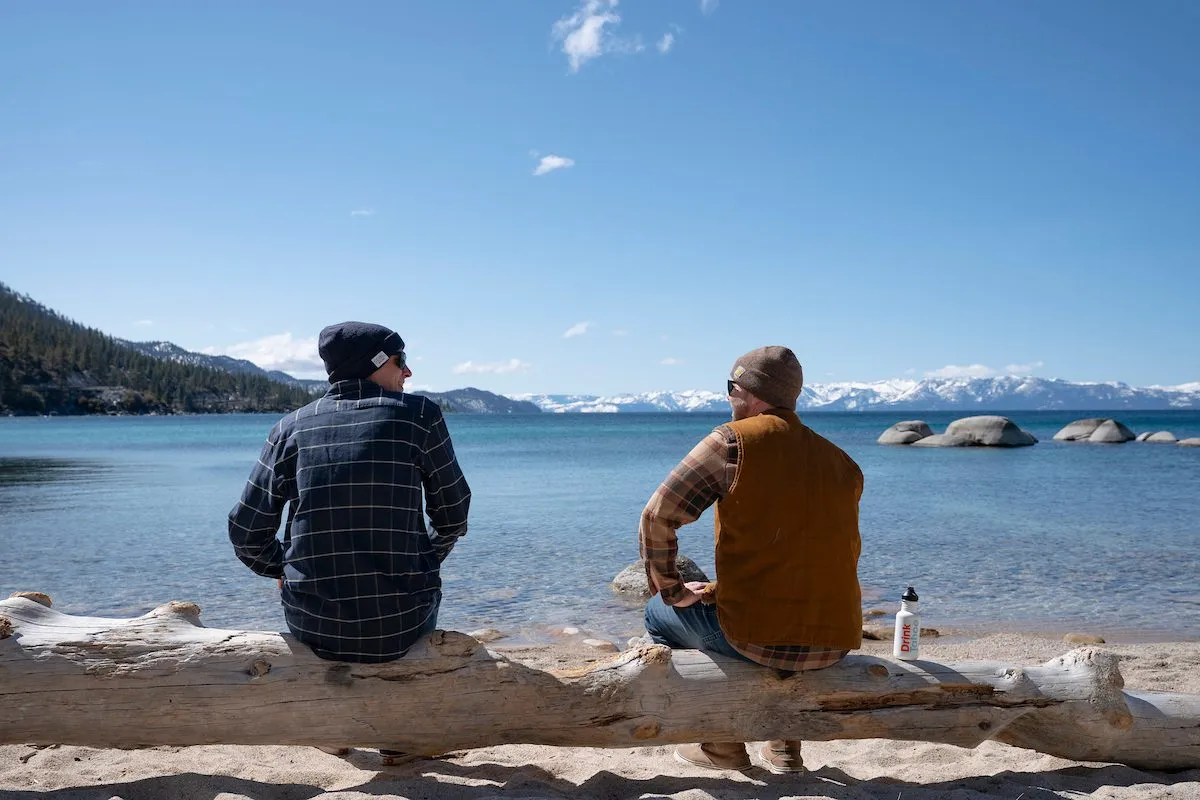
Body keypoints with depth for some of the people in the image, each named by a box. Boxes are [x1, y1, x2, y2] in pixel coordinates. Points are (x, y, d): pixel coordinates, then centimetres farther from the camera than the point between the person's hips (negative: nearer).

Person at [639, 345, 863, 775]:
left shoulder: (733, 441, -6)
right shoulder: (843, 463, 11)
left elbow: (657, 517, -8)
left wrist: (670, 590, 8)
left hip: (758, 638, -5)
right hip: (837, 643, 5)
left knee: (659, 615, 22)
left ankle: (724, 746, 19)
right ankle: (785, 749, 31)